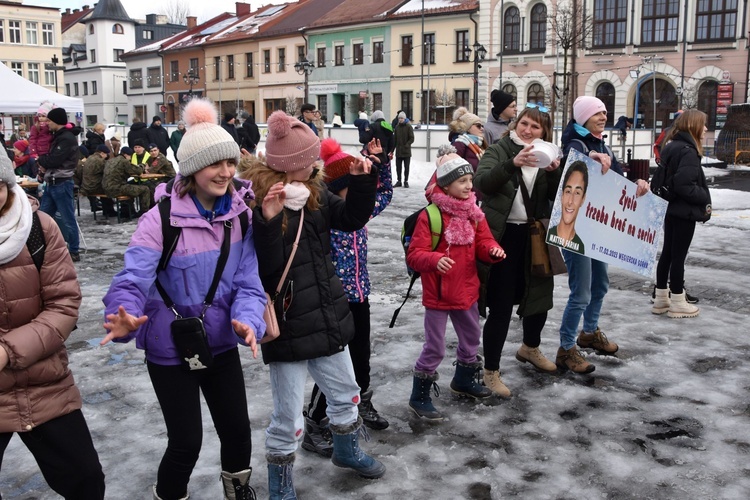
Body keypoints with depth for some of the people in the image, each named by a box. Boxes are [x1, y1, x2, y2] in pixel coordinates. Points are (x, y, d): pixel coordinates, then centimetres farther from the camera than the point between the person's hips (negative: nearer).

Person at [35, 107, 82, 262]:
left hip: (61, 184, -10)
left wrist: (40, 161, -1)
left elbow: (54, 160, -21)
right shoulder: (59, 136, 17)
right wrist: (44, 165, -3)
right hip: (52, 183, 10)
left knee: (68, 219, -3)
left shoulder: (67, 138, -15)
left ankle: (74, 252, 4)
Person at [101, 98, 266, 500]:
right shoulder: (162, 219, -19)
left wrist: (248, 321, -29)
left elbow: (247, 282, -10)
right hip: (170, 350, -4)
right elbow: (133, 280, -27)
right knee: (186, 442, 4)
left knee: (237, 429, 14)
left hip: (221, 344, 4)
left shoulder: (241, 214, -7)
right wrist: (124, 319, -48)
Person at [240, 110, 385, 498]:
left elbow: (352, 219, 10)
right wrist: (268, 221, -39)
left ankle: (347, 452, 53)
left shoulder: (314, 195, 2)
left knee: (345, 394, 25)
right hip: (286, 326, -7)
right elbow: (260, 271, -26)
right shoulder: (252, 206, -19)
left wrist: (362, 180, -4)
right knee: (288, 418, 7)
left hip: (328, 317, 7)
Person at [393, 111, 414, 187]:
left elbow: (412, 139, -6)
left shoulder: (409, 127, -3)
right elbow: (394, 138, 11)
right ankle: (398, 181, 15)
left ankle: (406, 181, 12)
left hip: (406, 151, -3)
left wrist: (407, 145, -16)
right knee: (398, 167, 6)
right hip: (398, 151, 3)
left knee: (406, 167, 3)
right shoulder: (397, 127, 8)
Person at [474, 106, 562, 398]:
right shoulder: (500, 150, -3)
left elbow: (556, 196, 1)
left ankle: (530, 348, 46)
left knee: (540, 294, 19)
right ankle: (491, 372, 9)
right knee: (501, 306, -4)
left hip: (534, 236, 6)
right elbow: (482, 183, -20)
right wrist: (513, 164, -33)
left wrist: (554, 171, -17)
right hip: (503, 235, -5)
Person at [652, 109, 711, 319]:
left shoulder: (672, 147, 10)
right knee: (679, 255, -1)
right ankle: (677, 303, 9)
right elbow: (684, 185, -26)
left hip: (672, 209, 9)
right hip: (685, 212, -9)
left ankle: (661, 298, 22)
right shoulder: (688, 151, -19)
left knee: (667, 253, 14)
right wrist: (705, 199, -13)